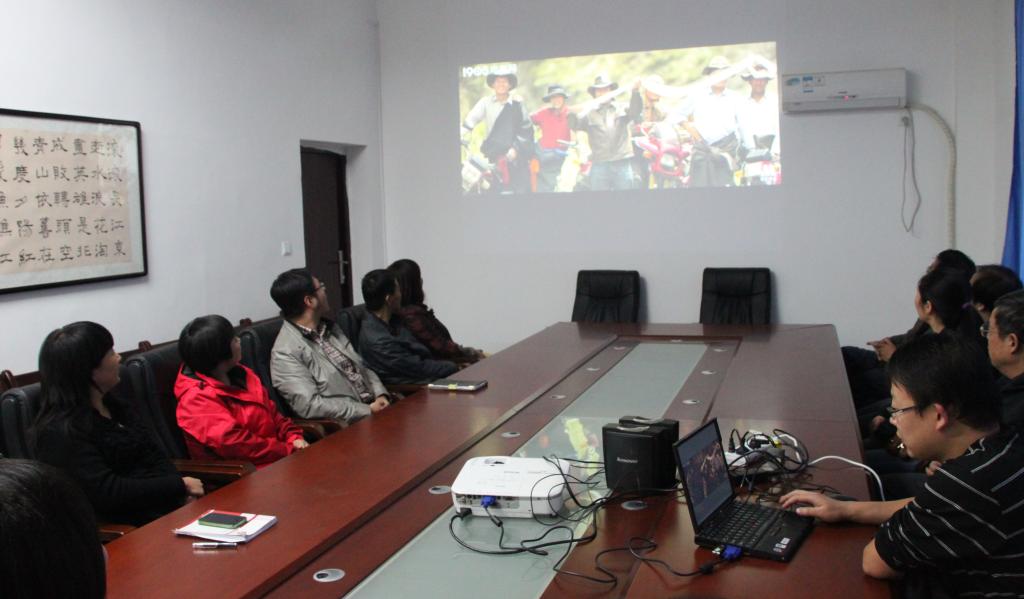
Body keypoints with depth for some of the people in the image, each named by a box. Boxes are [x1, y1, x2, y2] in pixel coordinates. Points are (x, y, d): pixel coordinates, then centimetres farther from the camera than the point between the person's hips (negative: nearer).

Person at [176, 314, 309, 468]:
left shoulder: (239, 374, 11)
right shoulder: (197, 398, -16)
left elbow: (270, 411, 17)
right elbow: (233, 443, -21)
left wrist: (293, 437, -1)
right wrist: (288, 450, -18)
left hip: (276, 458, 8)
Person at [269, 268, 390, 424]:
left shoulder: (330, 328, 14)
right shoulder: (285, 352, -11)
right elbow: (309, 405, -17)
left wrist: (381, 395, -1)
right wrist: (368, 411, -16)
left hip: (372, 406, 8)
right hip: (347, 427, -8)